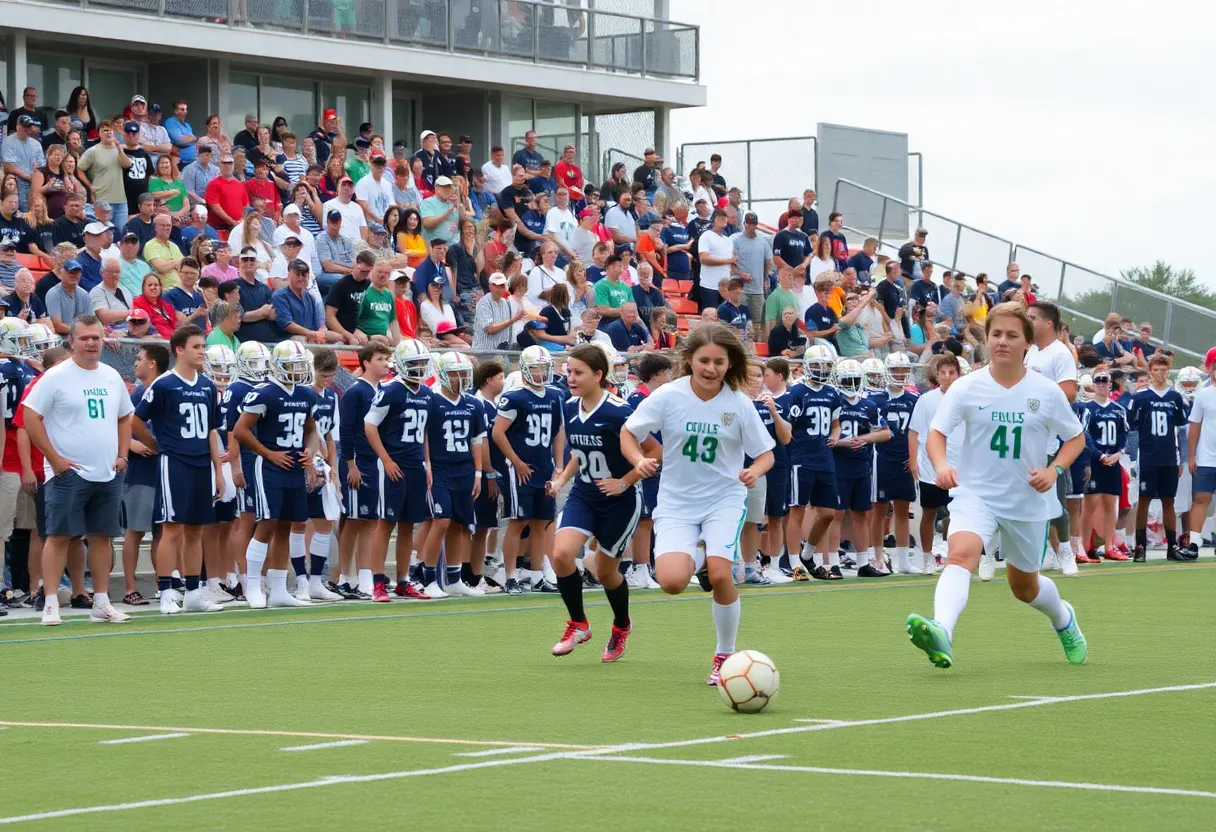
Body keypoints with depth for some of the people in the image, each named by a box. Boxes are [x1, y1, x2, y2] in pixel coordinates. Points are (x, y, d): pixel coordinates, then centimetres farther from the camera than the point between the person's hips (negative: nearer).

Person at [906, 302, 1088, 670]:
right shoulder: (967, 388, -6)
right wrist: (941, 465, -27)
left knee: (1024, 587, 16)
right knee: (961, 554, -30)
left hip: (1027, 501, 1)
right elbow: (936, 431, -6)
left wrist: (1054, 469, -12)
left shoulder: (1047, 392, -5)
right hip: (976, 493, -1)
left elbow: (1075, 438, 6)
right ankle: (941, 634, -50)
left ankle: (1063, 619, 51)